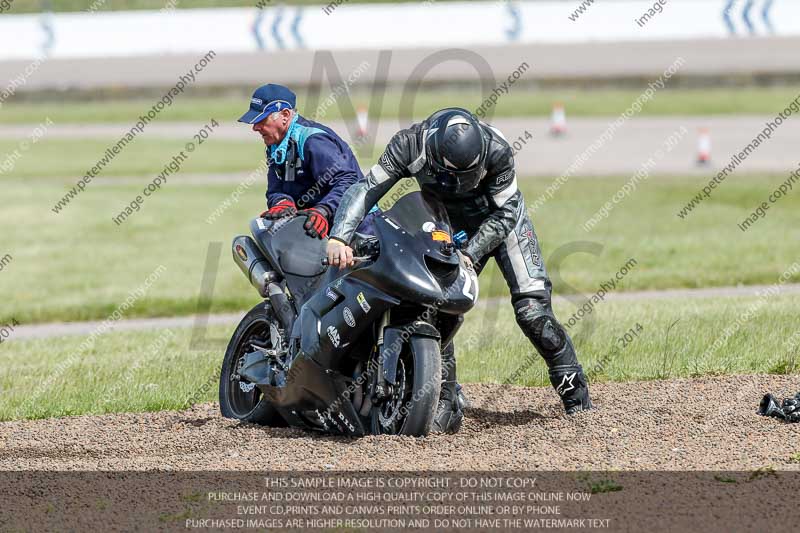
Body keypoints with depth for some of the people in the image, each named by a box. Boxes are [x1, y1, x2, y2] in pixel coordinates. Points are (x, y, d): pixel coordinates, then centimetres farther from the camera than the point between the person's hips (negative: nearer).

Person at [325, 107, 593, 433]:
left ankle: (575, 395, 2)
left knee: (532, 310, -13)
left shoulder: (496, 150, -33)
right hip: (449, 224, 2)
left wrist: (470, 255, -31)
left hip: (502, 216, -2)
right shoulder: (409, 145, -30)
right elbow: (367, 189, -31)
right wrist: (339, 237, -45)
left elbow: (504, 213, -22)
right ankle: (445, 408, -8)